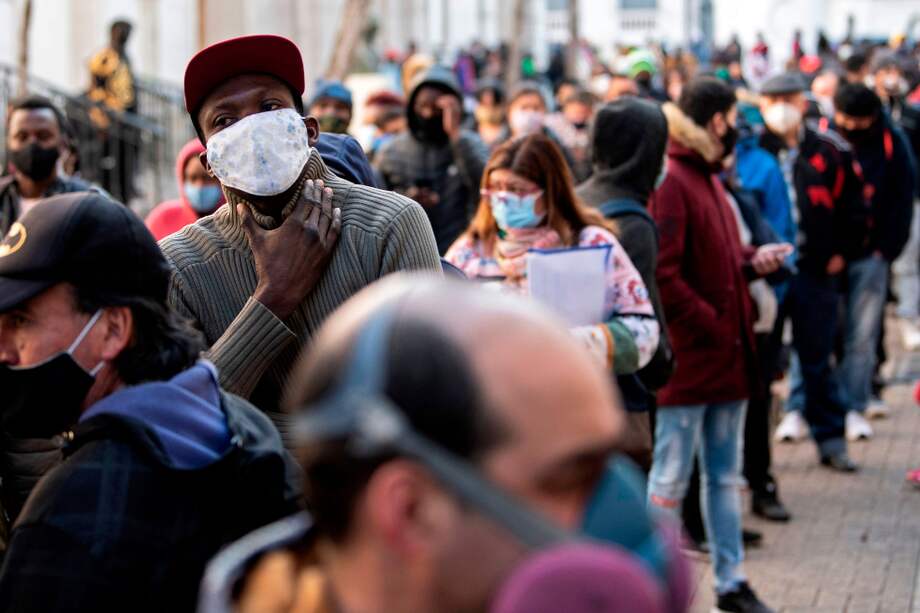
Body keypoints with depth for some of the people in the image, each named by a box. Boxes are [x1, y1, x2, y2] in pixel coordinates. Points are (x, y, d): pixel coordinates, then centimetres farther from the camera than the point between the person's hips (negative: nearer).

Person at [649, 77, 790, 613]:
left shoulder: (708, 178, 15)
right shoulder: (670, 182, -16)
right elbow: (662, 276, -22)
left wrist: (753, 264, 4)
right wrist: (711, 325, -18)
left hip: (727, 357, 9)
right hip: (687, 357, -9)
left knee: (725, 476, 16)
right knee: (671, 480, 1)